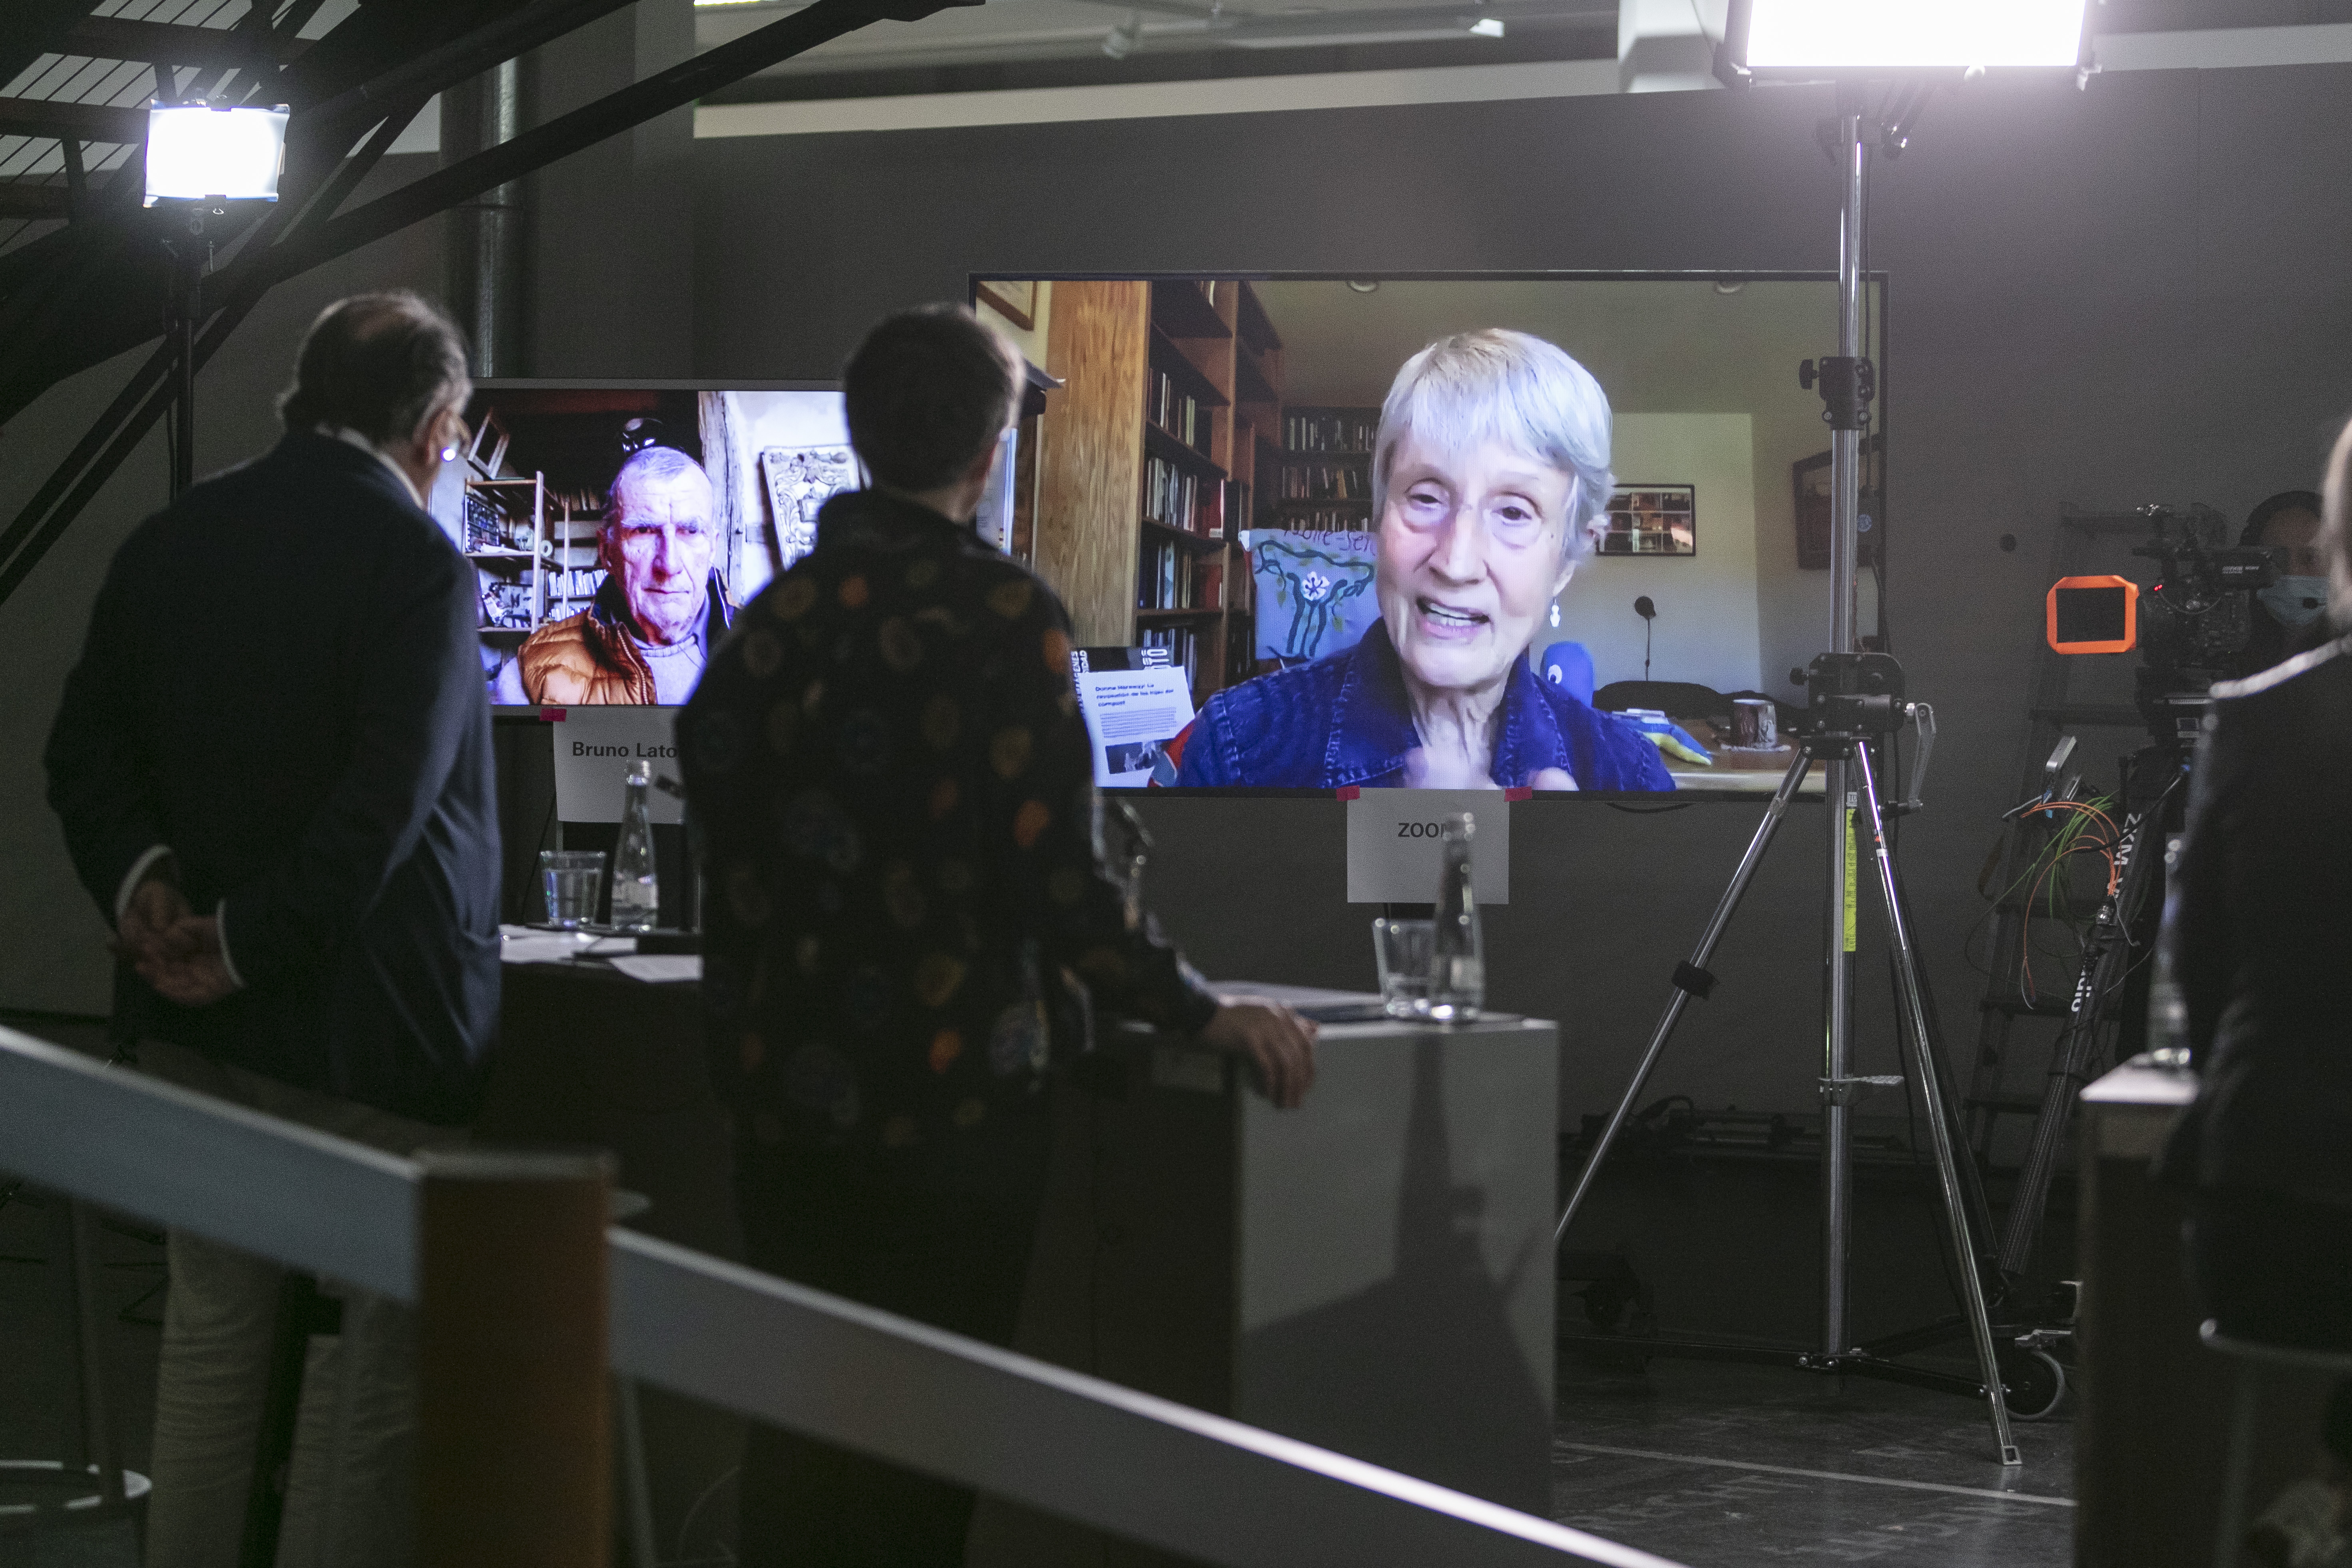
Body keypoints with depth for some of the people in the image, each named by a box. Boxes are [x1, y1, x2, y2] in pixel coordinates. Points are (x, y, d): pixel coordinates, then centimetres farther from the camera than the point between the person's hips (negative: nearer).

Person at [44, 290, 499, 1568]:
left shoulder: (168, 542, 7)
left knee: (210, 1327, 16)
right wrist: (248, 945, -15)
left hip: (192, 1027, 7)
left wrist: (139, 881, -4)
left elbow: (84, 750, 9)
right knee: (375, 1358, 2)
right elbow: (383, 805, -21)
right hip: (362, 1029, -7)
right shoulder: (417, 565, -15)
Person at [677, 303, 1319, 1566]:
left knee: (800, 1419, 12)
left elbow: (721, 834, 8)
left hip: (786, 1094, 5)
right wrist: (1202, 1013, -5)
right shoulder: (1004, 618, -12)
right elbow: (1057, 878, -16)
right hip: (952, 1101, -5)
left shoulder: (775, 616, 4)